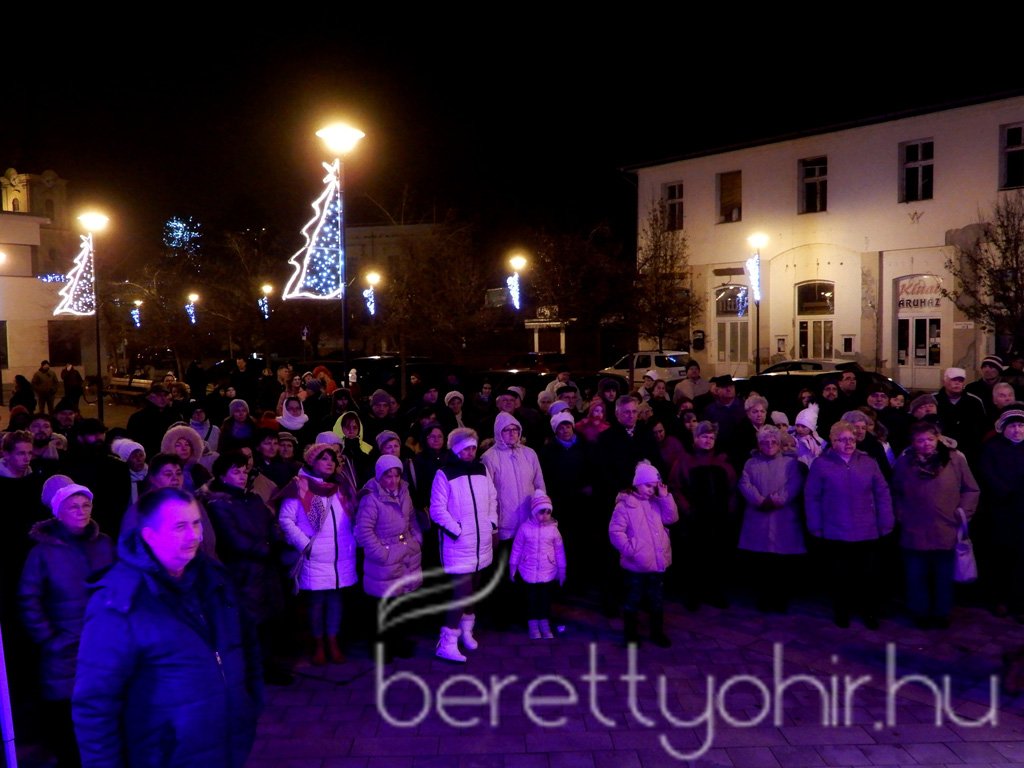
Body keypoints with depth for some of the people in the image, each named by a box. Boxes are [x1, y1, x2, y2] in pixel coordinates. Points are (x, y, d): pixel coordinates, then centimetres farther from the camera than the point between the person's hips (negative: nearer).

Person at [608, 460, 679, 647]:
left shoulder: (656, 502, 9)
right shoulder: (625, 504, -10)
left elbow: (671, 518, -2)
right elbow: (615, 531, -14)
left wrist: (665, 496, -9)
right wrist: (629, 549, -20)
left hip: (657, 563, 6)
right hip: (635, 565, -5)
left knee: (657, 601, 17)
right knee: (632, 601, 8)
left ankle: (657, 632, 31)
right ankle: (631, 634, 21)